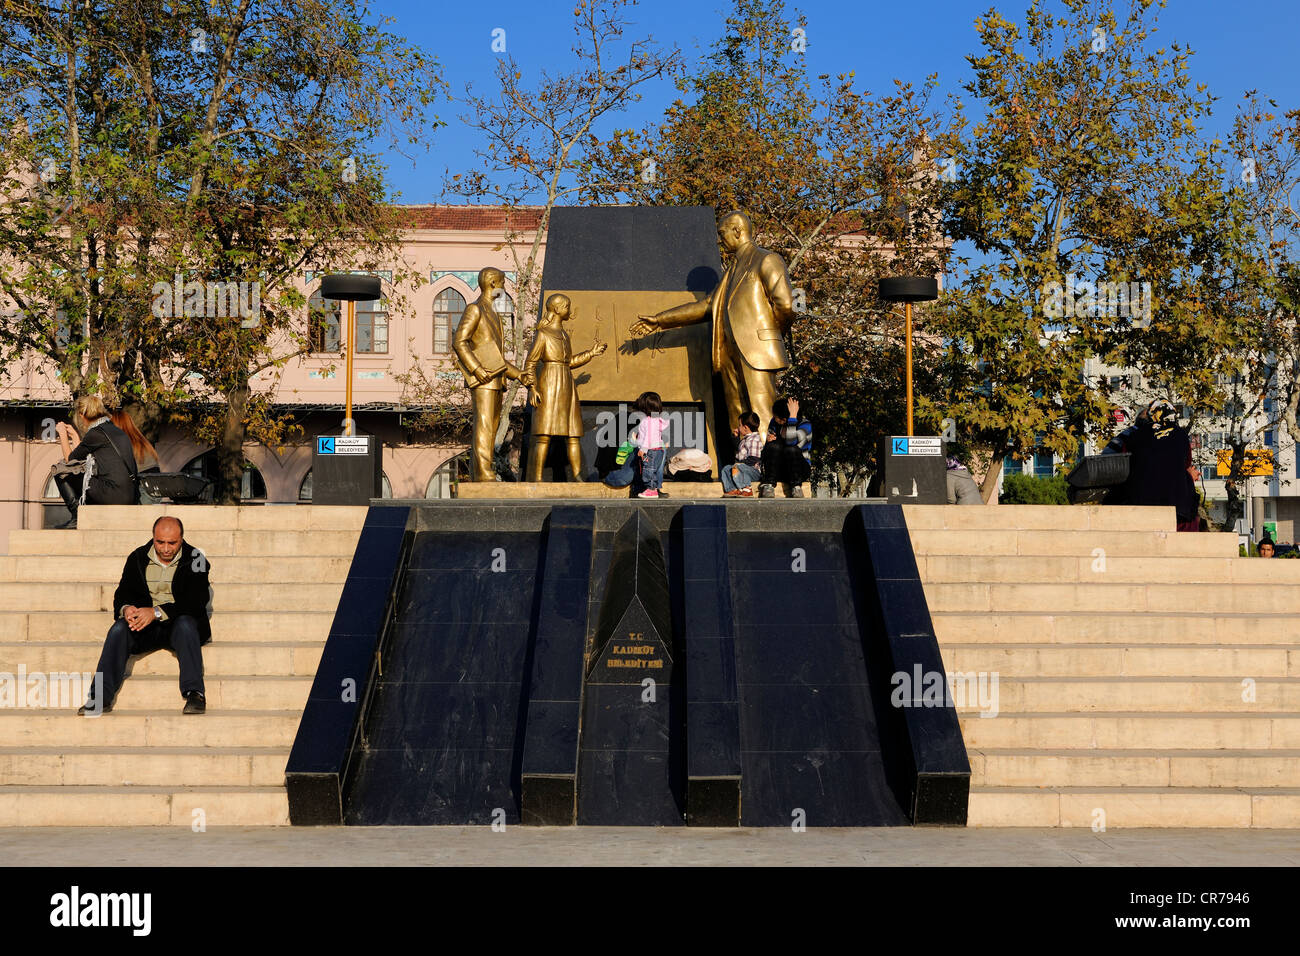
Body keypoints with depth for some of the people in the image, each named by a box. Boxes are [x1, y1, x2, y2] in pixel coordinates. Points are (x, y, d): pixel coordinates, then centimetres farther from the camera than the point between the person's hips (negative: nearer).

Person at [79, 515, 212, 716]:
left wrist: (156, 612, -28)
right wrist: (126, 609, -21)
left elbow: (196, 602, -15)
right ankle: (101, 698, -31)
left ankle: (194, 694, -42)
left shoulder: (195, 560, -4)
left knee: (185, 624, -36)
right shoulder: (137, 558, 7)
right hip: (145, 625, 3)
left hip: (179, 622, -3)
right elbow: (123, 593, 7)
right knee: (119, 629, -26)